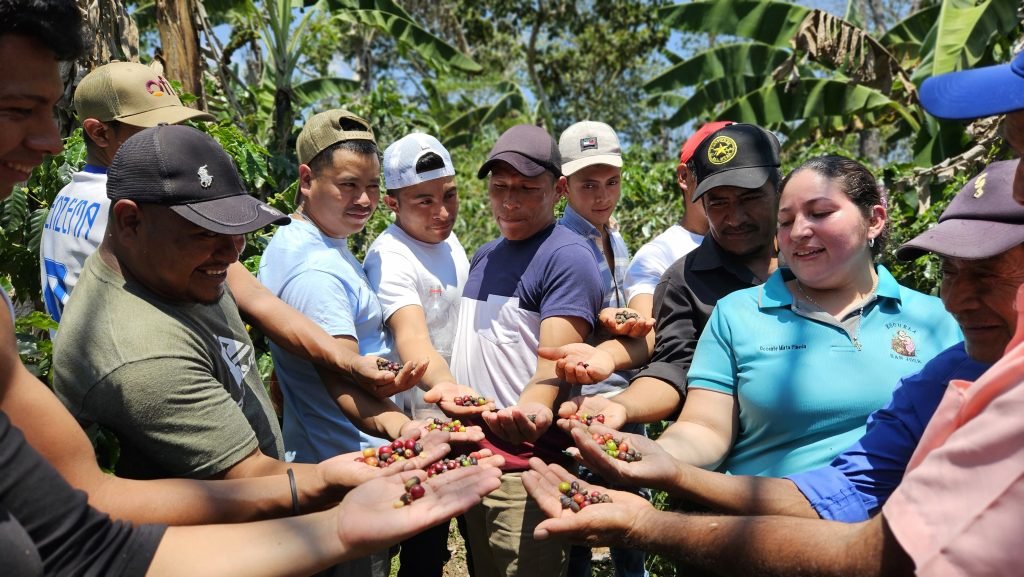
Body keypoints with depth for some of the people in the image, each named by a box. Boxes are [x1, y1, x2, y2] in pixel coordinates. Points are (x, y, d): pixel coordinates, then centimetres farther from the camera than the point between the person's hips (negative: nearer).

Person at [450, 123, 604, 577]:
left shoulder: (568, 257, -12)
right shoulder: (484, 256, 13)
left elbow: (555, 364, -22)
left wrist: (531, 408, -40)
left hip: (527, 466, -8)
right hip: (470, 456, 8)